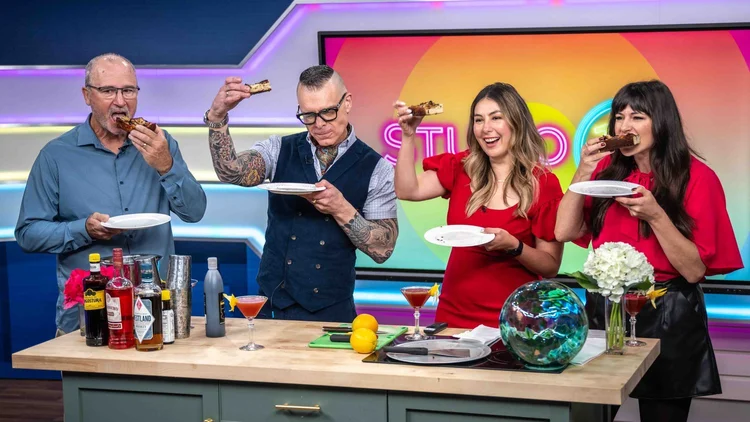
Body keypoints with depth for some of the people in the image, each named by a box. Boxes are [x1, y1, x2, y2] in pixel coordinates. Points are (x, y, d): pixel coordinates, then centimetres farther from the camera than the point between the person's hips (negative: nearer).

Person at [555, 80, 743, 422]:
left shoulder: (696, 178, -10)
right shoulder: (609, 170, 3)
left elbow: (695, 269, -13)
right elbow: (564, 232, -4)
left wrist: (656, 216, -25)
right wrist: (583, 173, -14)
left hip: (668, 319, -4)